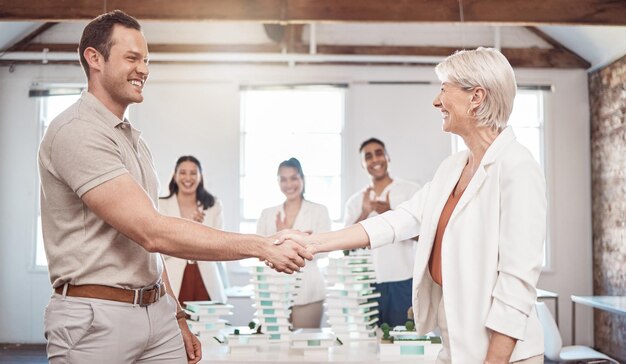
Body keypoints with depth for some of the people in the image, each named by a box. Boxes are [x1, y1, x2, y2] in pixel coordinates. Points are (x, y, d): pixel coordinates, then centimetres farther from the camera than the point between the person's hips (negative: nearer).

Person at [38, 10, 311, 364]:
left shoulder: (134, 139, 15)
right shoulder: (77, 132, -14)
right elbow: (152, 232, -22)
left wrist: (176, 316, 16)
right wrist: (260, 246, -22)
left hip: (157, 311, 8)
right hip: (96, 319, -7)